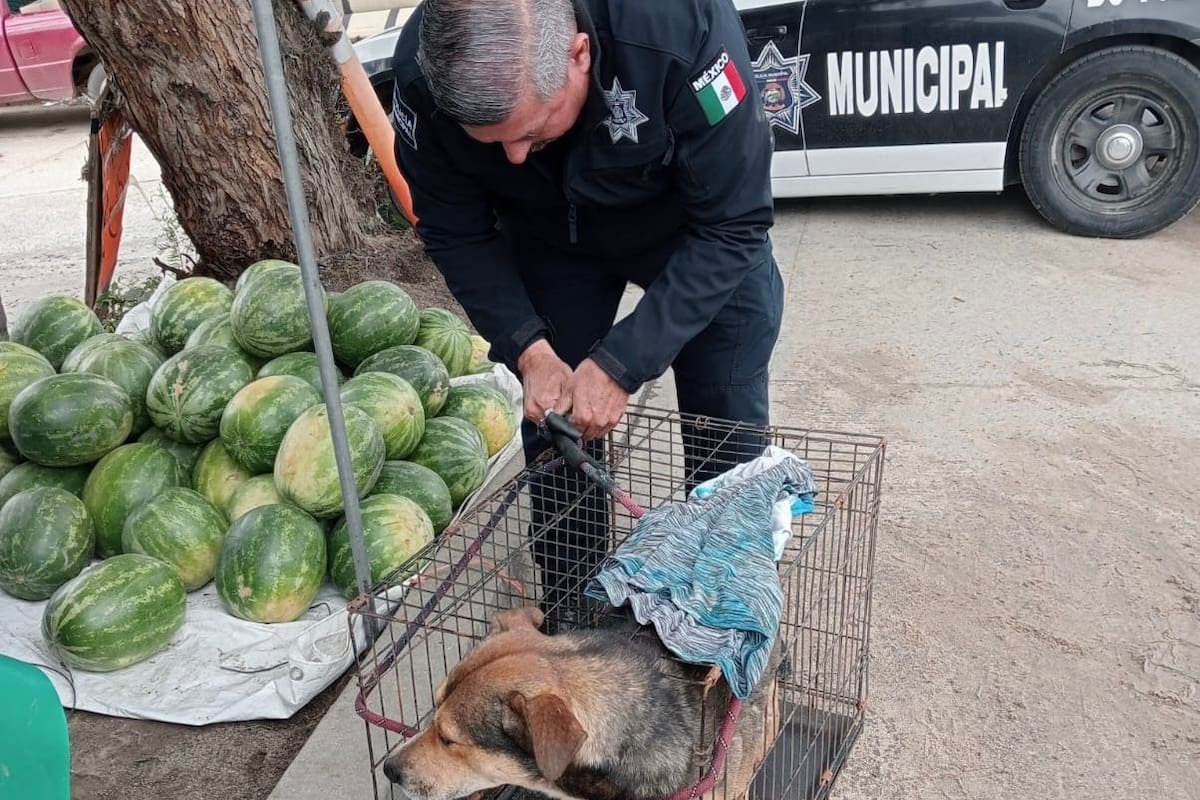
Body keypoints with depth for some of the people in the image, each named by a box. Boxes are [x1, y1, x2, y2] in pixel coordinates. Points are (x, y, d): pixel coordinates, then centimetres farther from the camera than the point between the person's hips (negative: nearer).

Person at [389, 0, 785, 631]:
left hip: (698, 232, -2)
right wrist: (530, 350, -27)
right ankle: (571, 615, 24)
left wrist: (622, 364, -34)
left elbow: (734, 227, -32)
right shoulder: (425, 77, -30)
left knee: (728, 433, -1)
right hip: (551, 241, 2)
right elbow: (457, 235, -14)